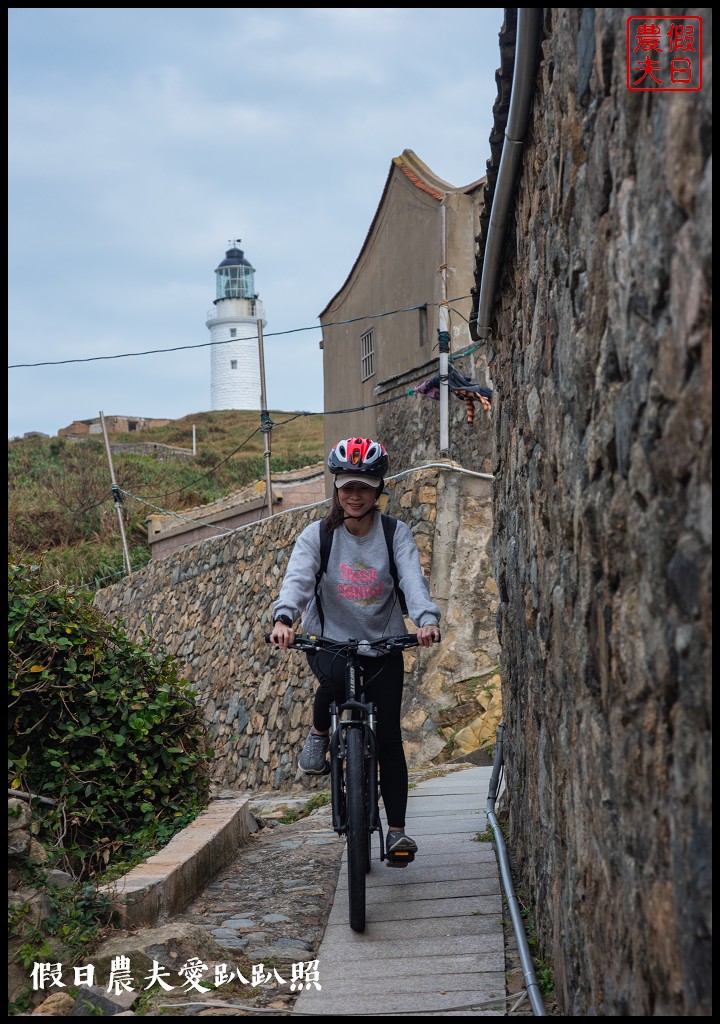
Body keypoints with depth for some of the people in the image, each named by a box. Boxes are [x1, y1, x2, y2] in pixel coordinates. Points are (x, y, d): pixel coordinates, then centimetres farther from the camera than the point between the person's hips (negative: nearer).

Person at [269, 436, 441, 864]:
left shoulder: (396, 534, -4)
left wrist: (427, 618, -40)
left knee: (389, 737, -3)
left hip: (383, 643, 1)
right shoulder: (318, 535, -5)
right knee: (336, 678, -36)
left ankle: (397, 830, 9)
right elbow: (298, 578, -20)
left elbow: (413, 577, -20)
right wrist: (283, 618, -41)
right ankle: (320, 733, -3)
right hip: (329, 639, -1)